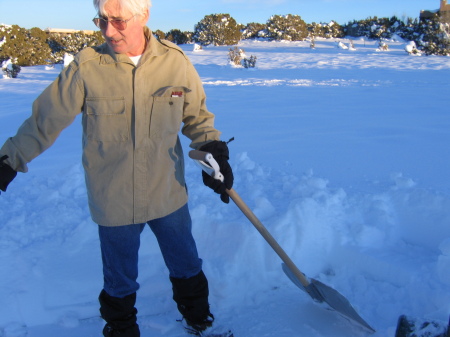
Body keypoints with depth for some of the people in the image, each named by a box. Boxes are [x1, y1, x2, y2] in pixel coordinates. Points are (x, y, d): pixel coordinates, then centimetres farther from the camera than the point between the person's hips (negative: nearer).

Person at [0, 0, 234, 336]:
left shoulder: (175, 61, -9)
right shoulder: (86, 68, -14)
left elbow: (197, 114, 6)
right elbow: (44, 121, -4)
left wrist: (214, 151, -4)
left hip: (169, 193, 2)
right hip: (113, 201, -2)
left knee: (188, 269, 21)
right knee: (120, 283, 17)